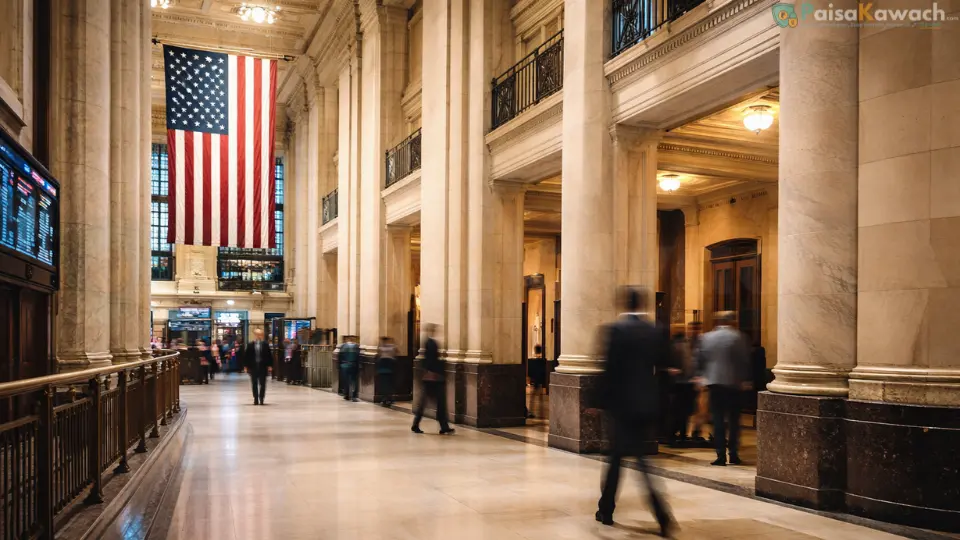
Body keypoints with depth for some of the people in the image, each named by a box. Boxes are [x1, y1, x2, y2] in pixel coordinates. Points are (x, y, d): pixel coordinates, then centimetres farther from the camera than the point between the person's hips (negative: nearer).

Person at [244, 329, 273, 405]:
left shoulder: (265, 344, 1)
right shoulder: (250, 345, 1)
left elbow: (269, 355, 2)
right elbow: (246, 356, 2)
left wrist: (269, 365, -3)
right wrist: (246, 366, -3)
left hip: (263, 367, 0)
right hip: (253, 367, 0)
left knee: (262, 384, 0)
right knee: (254, 384, 5)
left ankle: (261, 399, 8)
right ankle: (255, 399, 12)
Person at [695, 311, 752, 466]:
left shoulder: (706, 337, 2)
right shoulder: (737, 337, -6)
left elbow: (700, 359, 5)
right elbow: (745, 360, -5)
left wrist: (702, 376, 18)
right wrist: (745, 380, 4)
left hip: (713, 382, 2)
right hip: (733, 383, -2)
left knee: (718, 419, 4)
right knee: (733, 419, 9)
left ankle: (721, 455, 0)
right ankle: (733, 454, 10)